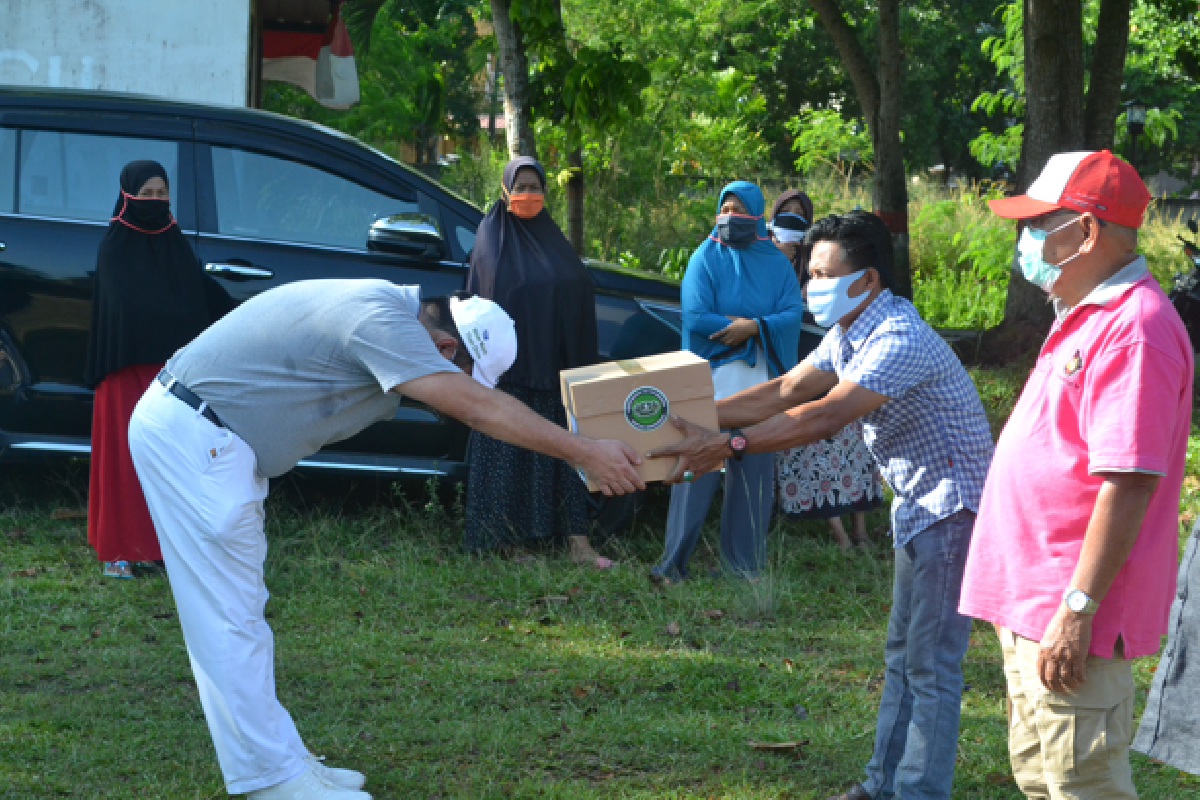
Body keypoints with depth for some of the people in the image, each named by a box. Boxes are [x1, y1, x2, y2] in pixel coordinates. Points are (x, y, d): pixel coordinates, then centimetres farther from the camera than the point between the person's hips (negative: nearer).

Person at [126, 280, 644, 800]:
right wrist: (583, 453, -24)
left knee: (236, 612, 14)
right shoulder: (381, 322, -23)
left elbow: (477, 401, 15)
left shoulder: (398, 310, 8)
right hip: (189, 438, -11)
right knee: (229, 617, -6)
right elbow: (476, 407, -26)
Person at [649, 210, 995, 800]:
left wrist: (728, 445, -32)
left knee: (930, 664, -7)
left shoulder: (901, 340, -26)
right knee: (902, 655, 16)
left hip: (952, 507, -11)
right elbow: (786, 392, 5)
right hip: (918, 508, 11)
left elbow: (825, 417, -32)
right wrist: (693, 418, -4)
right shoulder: (847, 335, 8)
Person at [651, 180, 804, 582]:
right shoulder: (706, 258, 1)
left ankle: (744, 559, 10)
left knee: (754, 470, 3)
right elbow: (695, 316, -10)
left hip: (760, 382, 3)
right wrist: (744, 325, -7)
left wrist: (753, 328, -17)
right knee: (698, 465, -9)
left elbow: (792, 314, -2)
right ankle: (674, 560, -9)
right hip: (712, 378, -3)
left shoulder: (776, 263, 9)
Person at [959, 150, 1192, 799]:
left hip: (1071, 621, -11)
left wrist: (1076, 610, -27)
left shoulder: (1134, 327, -19)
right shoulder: (1085, 320, 16)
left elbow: (1128, 483, -25)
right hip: (1031, 609, 11)